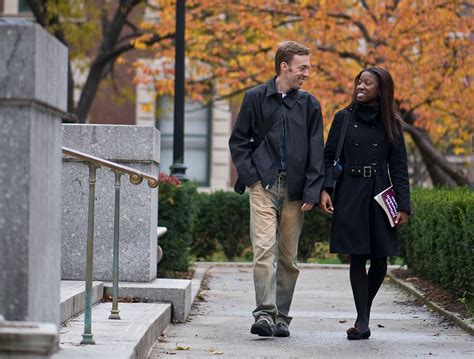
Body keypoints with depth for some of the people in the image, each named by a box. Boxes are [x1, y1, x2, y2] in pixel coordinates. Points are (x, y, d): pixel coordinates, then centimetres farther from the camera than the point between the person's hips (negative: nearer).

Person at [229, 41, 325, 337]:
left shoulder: (309, 105, 8)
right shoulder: (256, 98, 4)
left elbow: (316, 151, 7)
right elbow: (238, 140, 10)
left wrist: (312, 192, -2)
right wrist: (250, 174, -3)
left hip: (294, 190, 2)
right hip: (264, 187, -2)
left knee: (288, 258, 5)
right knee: (264, 250, -15)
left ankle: (281, 316, 13)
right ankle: (265, 313, -18)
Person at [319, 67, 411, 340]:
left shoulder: (391, 124, 7)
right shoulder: (344, 118, 6)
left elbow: (399, 167, 6)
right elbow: (329, 156, 6)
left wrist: (403, 206, -1)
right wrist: (324, 189, -9)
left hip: (379, 197, 1)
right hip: (350, 197, -1)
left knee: (380, 261, 0)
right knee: (358, 258, -4)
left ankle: (363, 314, 21)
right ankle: (363, 322, -1)